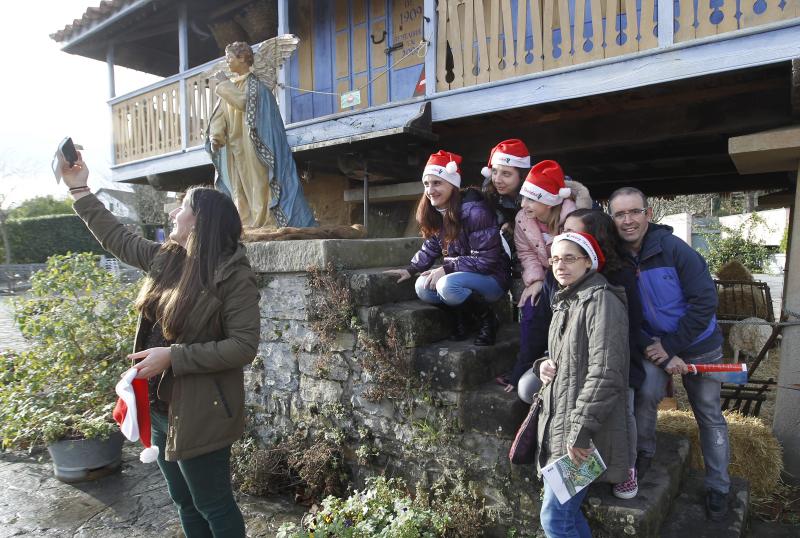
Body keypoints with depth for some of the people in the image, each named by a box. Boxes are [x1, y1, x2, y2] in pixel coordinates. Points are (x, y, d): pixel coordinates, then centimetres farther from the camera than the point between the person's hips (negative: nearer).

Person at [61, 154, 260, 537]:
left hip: (199, 415, -8)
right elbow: (116, 238, 20)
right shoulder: (166, 257, 4)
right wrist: (79, 190, 21)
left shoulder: (232, 273, -19)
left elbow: (244, 345, -23)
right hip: (161, 407, 8)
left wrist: (172, 356, -23)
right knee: (185, 504, 22)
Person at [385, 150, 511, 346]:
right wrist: (410, 270, -3)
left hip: (492, 277, -7)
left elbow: (485, 260, -25)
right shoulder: (434, 213, 2)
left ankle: (487, 318, -7)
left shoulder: (474, 211, -23)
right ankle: (459, 316, 4)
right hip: (460, 276, 7)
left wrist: (446, 270, -25)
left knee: (447, 286, -32)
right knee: (422, 286, -16)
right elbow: (430, 248, 12)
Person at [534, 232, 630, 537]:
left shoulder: (601, 301, -14)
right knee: (567, 513, 14)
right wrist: (544, 364, 3)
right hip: (558, 424, 8)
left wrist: (580, 432, -22)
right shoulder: (564, 302, 15)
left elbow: (604, 374, -21)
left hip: (583, 434, -8)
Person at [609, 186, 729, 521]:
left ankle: (718, 486, 27)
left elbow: (705, 300, -21)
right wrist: (660, 354, -16)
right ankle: (644, 452, 8)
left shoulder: (673, 248, -24)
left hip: (697, 344, -1)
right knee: (645, 392, -20)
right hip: (653, 344, 2)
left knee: (709, 416, 8)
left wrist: (672, 345, -19)